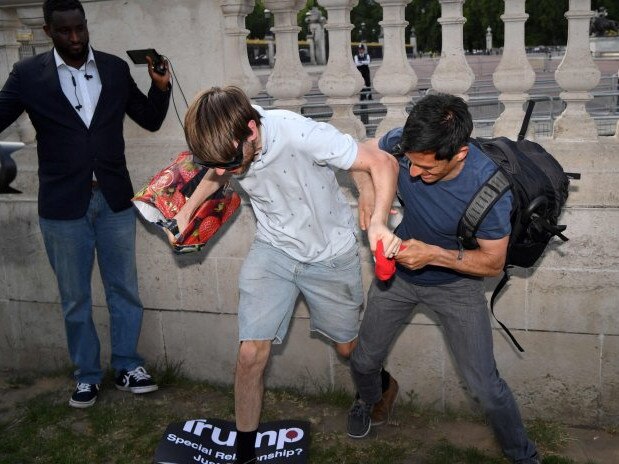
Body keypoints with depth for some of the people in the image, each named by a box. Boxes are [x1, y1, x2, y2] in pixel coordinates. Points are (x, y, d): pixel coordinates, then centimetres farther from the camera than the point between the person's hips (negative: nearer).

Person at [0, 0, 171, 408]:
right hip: (63, 205, -1)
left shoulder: (116, 69, 2)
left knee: (124, 289, 11)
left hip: (114, 199, 2)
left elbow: (151, 121, 9)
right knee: (75, 298, 10)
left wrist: (161, 87, -8)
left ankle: (128, 367, 27)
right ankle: (87, 374, 27)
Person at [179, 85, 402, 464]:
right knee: (251, 353, -7)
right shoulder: (226, 148, -16)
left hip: (331, 255, -3)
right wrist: (188, 210, -4)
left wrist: (378, 222, -45)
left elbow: (383, 162, -29)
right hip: (273, 249, 3)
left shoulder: (300, 134, -34)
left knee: (349, 348, 14)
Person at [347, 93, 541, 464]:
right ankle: (368, 401, 53)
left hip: (456, 282, -3)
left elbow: (494, 263, -22)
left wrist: (435, 255, -36)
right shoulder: (401, 143, -26)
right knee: (365, 361, 16)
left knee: (485, 386, -3)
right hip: (399, 272, 3)